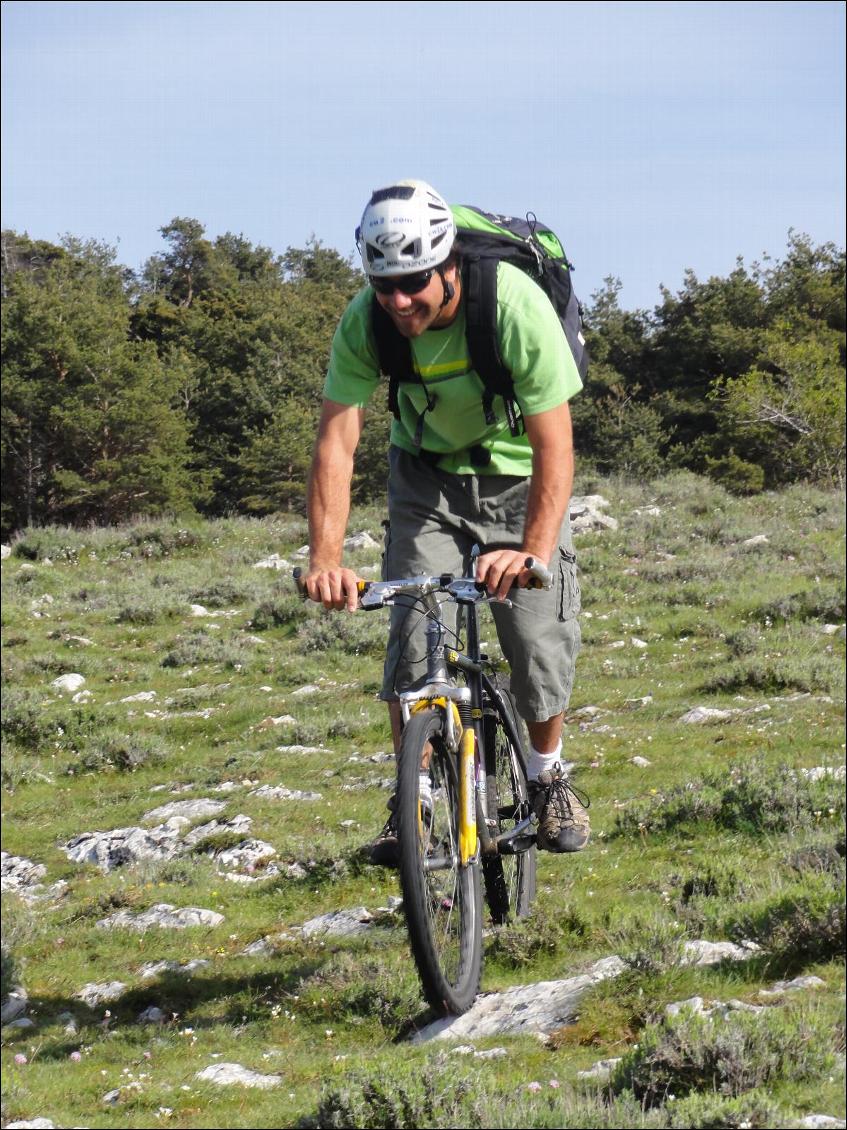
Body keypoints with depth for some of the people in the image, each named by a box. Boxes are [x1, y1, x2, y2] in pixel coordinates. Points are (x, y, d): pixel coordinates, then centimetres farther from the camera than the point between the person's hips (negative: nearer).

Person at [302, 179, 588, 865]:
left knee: (541, 635, -10)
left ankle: (547, 775, 18)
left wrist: (533, 551, -50)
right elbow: (338, 438, -26)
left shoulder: (515, 304, -33)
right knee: (414, 632, -13)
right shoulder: (365, 320, -24)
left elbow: (554, 446, -36)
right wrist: (326, 558, -39)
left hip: (518, 474, -2)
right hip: (428, 474, 2)